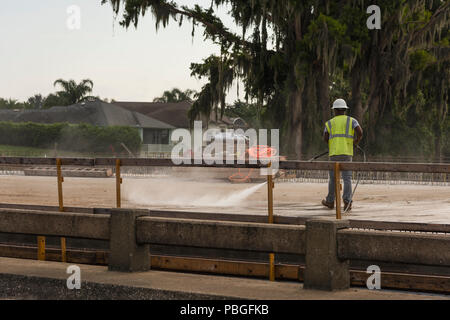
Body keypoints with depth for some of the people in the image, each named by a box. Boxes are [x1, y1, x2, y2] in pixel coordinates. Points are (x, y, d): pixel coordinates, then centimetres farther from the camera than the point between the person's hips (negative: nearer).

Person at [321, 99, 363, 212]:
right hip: (347, 153, -1)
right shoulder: (351, 121, 8)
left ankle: (330, 201, 24)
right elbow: (360, 132, -7)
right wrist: (356, 141, 13)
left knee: (333, 178, 12)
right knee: (347, 178, -3)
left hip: (334, 153, 1)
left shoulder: (329, 123, 12)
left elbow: (325, 138, 1)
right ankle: (347, 202, -14)